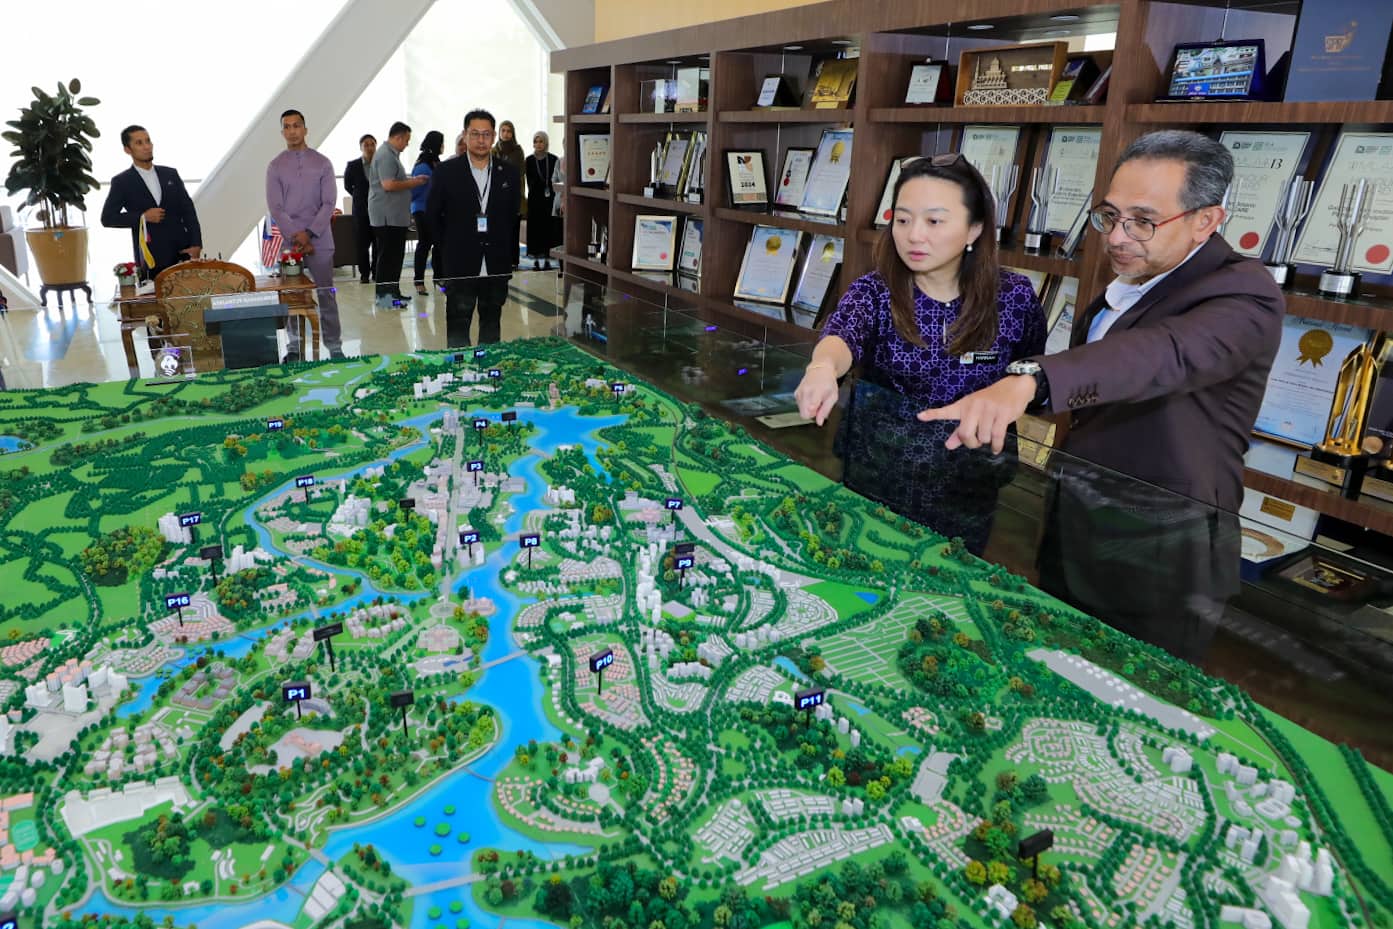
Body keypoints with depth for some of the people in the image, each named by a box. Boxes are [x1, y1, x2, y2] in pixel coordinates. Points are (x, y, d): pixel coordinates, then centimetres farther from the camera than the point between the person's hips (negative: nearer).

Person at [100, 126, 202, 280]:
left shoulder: (170, 174, 14)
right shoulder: (122, 182, 5)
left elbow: (188, 210, 11)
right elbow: (107, 218, 2)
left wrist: (196, 244, 0)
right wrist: (142, 217, -10)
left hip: (183, 252, 3)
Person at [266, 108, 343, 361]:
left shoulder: (322, 163, 5)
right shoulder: (275, 166, 6)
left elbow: (328, 203, -3)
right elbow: (275, 208, -1)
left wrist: (309, 234, -12)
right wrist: (296, 236, -14)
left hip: (320, 241, -1)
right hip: (289, 241, 1)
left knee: (326, 295, 1)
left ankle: (334, 347, 5)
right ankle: (294, 348, 10)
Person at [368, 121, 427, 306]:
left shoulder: (391, 154, 19)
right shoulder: (386, 155, -14)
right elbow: (388, 185, -23)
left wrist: (410, 180, 14)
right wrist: (413, 182, -13)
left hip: (395, 216, 10)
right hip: (387, 216, -10)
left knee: (395, 255, 13)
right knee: (387, 255, -6)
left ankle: (393, 291, 19)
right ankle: (383, 295, -3)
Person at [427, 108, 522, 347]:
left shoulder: (508, 173, 5)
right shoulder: (446, 172, -1)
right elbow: (432, 215, 6)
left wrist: (505, 247, 8)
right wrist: (450, 245, 5)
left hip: (496, 265, 2)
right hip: (460, 265, -2)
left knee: (492, 322, 12)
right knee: (458, 327, 1)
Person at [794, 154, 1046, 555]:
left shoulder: (1015, 297, -9)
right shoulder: (874, 291, -13)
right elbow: (843, 334, -34)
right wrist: (824, 367, -55)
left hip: (965, 494, 1)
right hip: (873, 478, 0)